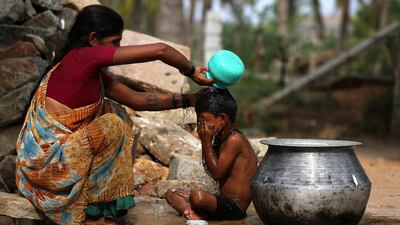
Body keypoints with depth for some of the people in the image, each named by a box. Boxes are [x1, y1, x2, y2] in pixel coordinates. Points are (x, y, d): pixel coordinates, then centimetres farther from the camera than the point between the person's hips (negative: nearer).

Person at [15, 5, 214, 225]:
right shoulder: (83, 57, -17)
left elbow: (137, 100, 15)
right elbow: (160, 50, -19)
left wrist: (190, 99, 9)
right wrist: (191, 71, -2)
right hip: (45, 159, -10)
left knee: (112, 110, 12)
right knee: (112, 124, -16)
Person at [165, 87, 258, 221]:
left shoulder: (235, 140, -16)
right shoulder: (222, 139, 14)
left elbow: (216, 173, -16)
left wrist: (206, 142, -12)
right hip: (224, 202, 11)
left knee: (197, 196, -39)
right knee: (172, 194, 10)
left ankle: (201, 215, -7)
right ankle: (194, 214, -17)